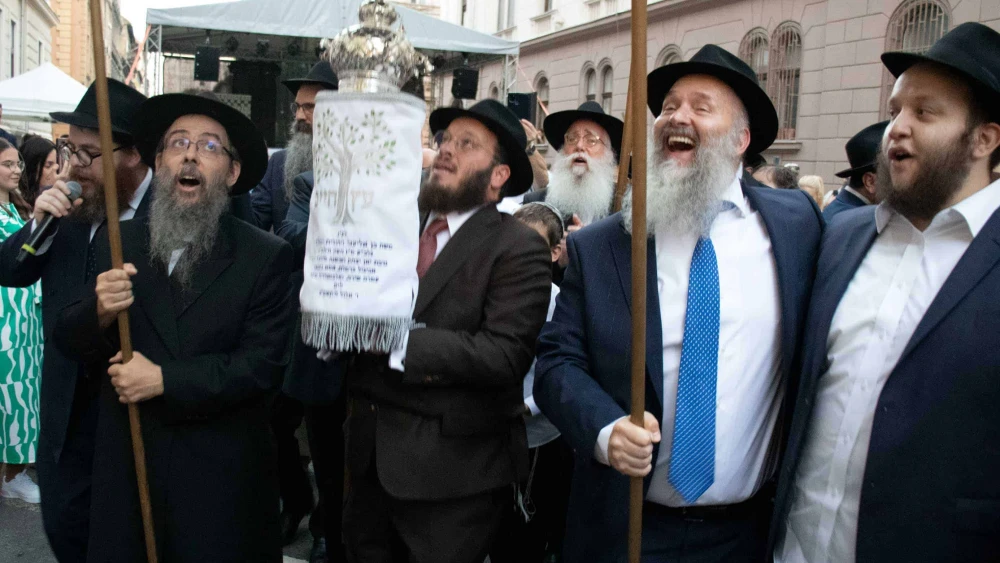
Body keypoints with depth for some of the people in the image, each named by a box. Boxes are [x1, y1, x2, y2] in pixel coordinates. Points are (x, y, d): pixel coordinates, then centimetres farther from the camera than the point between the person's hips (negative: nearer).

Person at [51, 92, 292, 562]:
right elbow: (68, 341, 4)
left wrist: (165, 380, -18)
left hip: (222, 482, -2)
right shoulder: (118, 244, 4)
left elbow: (264, 365, -13)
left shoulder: (266, 256, -6)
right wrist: (100, 314, -17)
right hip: (126, 468, 3)